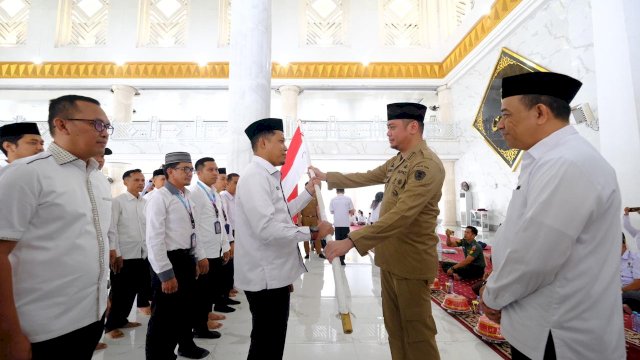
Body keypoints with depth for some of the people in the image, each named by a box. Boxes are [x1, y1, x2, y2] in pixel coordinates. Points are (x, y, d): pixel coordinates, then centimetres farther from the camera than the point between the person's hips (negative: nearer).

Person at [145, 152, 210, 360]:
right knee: (165, 314, 6)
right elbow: (154, 239, -21)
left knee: (187, 305, 25)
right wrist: (166, 274, -21)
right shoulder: (160, 198, -17)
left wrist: (200, 256, 13)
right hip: (170, 261, -9)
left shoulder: (187, 197, 8)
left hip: (186, 259, 9)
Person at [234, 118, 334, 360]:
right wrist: (312, 231, -22)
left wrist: (308, 192, 17)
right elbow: (267, 229, -29)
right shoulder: (255, 176, -20)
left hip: (275, 274, 10)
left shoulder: (268, 176, 12)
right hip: (266, 278, -10)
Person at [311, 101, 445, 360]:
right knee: (394, 326, 21)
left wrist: (351, 242, -34)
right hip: (389, 258, 9)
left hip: (411, 262, -8)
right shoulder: (396, 162, 9)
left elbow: (401, 216, -30)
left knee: (416, 331, 9)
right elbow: (364, 178, 19)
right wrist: (327, 177, 20)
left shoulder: (428, 166, -21)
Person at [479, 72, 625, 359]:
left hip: (557, 337, -9)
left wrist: (493, 296, -10)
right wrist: (499, 294, 7)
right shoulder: (551, 161, 9)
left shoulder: (566, 163, -24)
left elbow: (534, 258, -27)